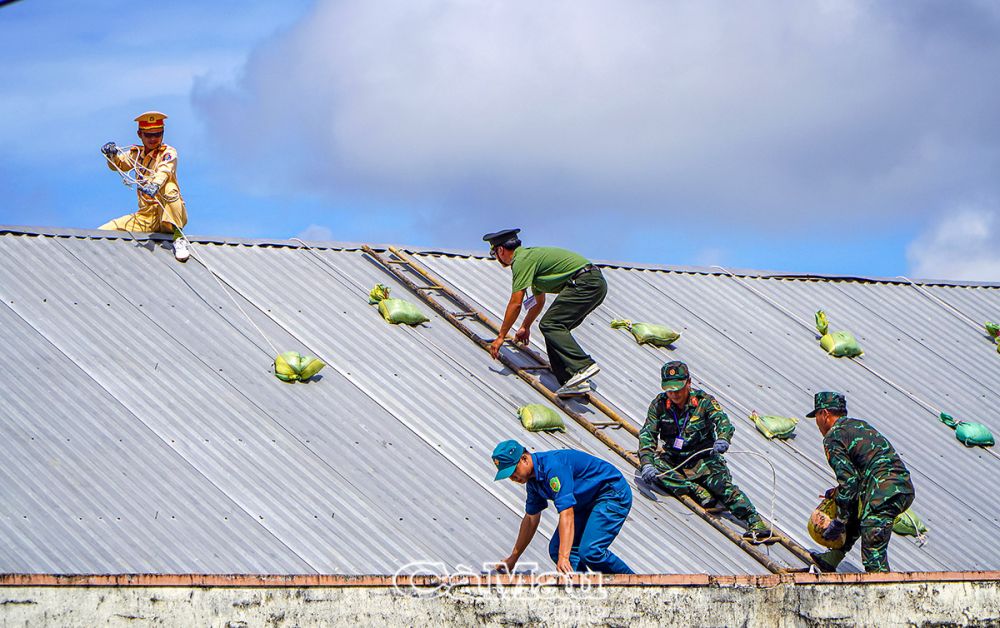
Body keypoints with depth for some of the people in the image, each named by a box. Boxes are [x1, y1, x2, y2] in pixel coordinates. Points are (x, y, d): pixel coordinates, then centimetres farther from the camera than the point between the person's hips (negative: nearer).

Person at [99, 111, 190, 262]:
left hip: (169, 215, -4)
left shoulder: (168, 152, -5)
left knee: (169, 187, -36)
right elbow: (119, 164, -4)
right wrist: (112, 155, -28)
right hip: (146, 217, 4)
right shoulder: (136, 153, 13)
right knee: (102, 232, -13)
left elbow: (164, 171, -27)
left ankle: (178, 237, -38)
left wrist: (155, 186, -49)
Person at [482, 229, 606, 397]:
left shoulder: (521, 261, -5)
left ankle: (583, 366, -28)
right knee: (554, 327, 10)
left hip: (585, 283, -10)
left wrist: (500, 337, 0)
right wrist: (525, 327, 52)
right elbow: (539, 301, 40)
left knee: (550, 325, -14)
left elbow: (515, 304, -8)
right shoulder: (530, 255, 26)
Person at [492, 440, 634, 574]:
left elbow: (567, 514, -36)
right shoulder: (533, 478, 2)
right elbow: (531, 519, 17)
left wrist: (563, 558, -42)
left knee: (590, 551, -25)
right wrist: (513, 558, 23)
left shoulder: (553, 467, -29)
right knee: (556, 549, -1)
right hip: (586, 503, 10)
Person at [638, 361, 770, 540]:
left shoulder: (704, 401, -8)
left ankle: (755, 523, -40)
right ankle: (696, 490, -31)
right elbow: (647, 435, -10)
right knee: (654, 463, -28)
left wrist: (722, 439, -49)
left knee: (722, 483, -29)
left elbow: (723, 422, -23)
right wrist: (647, 464, -29)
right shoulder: (659, 404, -3)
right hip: (672, 460, 3)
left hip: (703, 459, -3)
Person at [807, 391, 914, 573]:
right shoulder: (860, 425, 25)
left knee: (874, 553, -7)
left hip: (883, 493, -9)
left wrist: (838, 522, -4)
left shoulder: (833, 437, -2)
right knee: (855, 514, 31)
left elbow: (848, 481, -9)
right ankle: (832, 560, 36)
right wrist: (838, 491, 36)